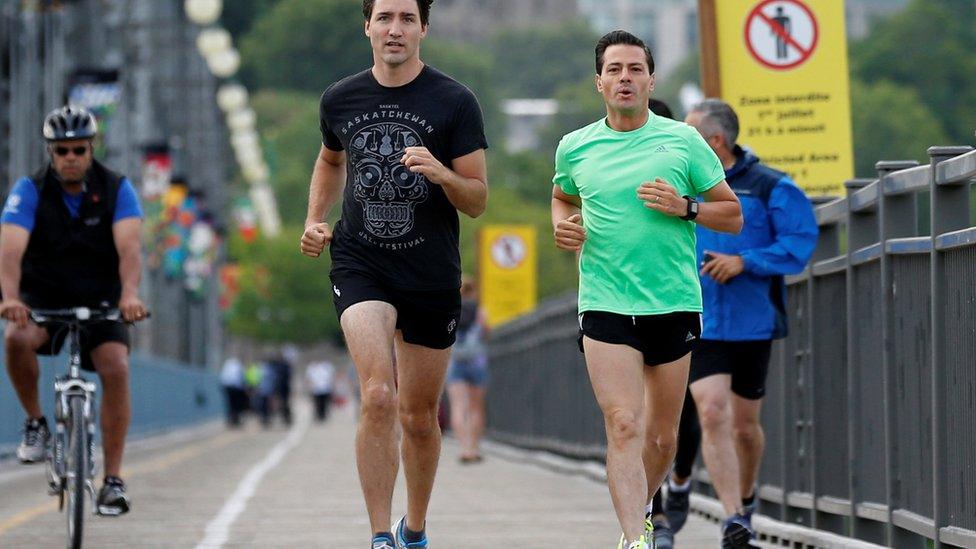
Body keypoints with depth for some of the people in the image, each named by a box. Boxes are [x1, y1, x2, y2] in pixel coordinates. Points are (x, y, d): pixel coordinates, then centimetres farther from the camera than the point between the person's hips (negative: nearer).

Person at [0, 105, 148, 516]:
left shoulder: (117, 189, -10)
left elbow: (129, 247, -25)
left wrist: (129, 294, -45)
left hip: (100, 302, 1)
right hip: (43, 298, -1)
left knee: (116, 368, -23)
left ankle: (113, 480, -17)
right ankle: (35, 422, -8)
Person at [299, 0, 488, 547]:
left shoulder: (456, 102, -5)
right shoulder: (340, 99, 3)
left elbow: (478, 200, -4)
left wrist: (442, 174, -24)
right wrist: (315, 220, 10)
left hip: (433, 275, 0)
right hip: (360, 263, 0)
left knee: (419, 417, 11)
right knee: (378, 397, -21)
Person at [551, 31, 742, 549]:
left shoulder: (683, 141, 1)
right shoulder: (574, 148, 6)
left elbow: (733, 216, 6)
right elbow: (562, 196, 28)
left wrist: (685, 207, -12)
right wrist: (562, 226, 6)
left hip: (674, 305, 1)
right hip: (605, 306, -1)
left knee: (663, 438, 10)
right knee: (623, 426, -16)